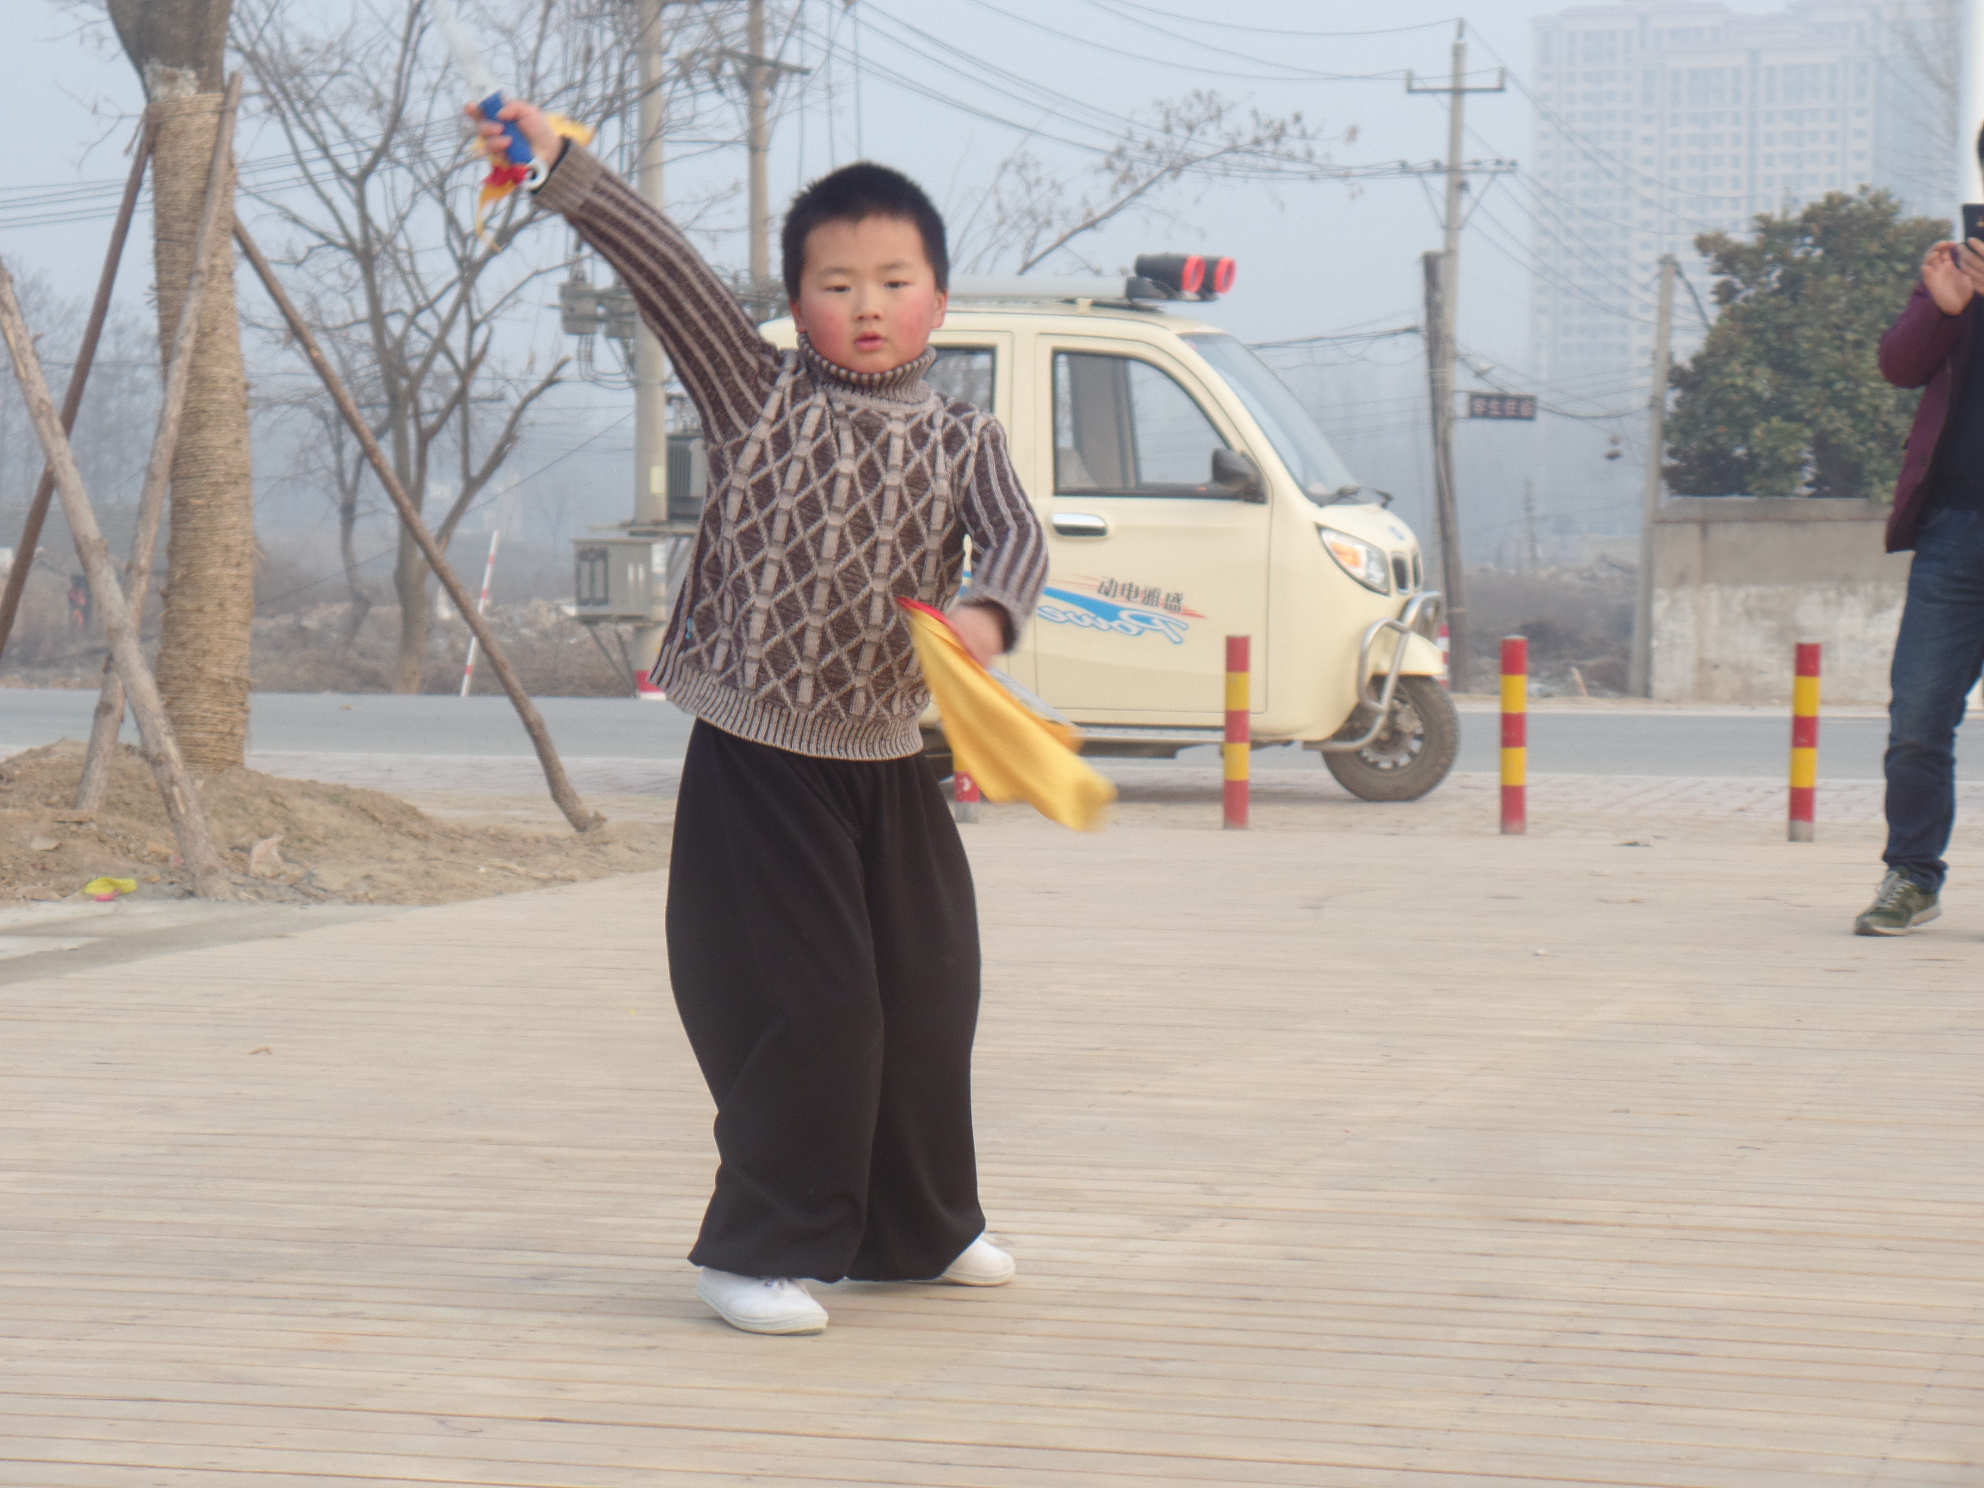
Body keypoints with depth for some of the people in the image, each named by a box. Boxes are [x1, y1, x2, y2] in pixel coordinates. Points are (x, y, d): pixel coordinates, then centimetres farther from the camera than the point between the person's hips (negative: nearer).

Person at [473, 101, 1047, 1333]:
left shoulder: (962, 443, 4)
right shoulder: (762, 396, -2)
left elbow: (1019, 539, -12)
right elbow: (664, 269, -11)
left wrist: (987, 612, -34)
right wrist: (566, 169, -20)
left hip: (891, 765, 4)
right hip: (757, 762, -4)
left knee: (928, 998, 14)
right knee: (808, 1011, -9)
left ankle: (919, 1228, 34)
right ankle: (757, 1250, 2)